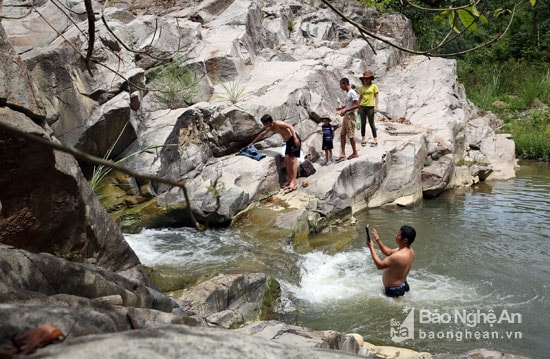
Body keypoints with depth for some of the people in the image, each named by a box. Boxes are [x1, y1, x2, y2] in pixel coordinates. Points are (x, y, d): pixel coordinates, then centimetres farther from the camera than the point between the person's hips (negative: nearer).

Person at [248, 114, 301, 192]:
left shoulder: (277, 123, -17)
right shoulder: (270, 128, 11)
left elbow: (290, 126, -26)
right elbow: (262, 134, 26)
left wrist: (295, 138, -34)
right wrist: (252, 143, 33)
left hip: (294, 140, -9)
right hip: (288, 141, 9)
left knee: (293, 160, -12)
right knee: (286, 160, 8)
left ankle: (294, 182, -16)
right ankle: (289, 179, 15)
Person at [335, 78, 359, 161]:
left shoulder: (352, 93, -15)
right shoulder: (347, 93, 13)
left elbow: (357, 105, -21)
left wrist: (345, 110, -23)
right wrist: (341, 107, 8)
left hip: (350, 116, -10)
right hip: (346, 116, 10)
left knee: (351, 135, -2)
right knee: (342, 135, 9)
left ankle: (355, 153, 9)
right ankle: (342, 154, 12)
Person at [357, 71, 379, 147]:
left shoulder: (374, 86, 1)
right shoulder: (362, 88, 9)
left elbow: (376, 97, -1)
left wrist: (376, 106, -9)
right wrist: (358, 107, 12)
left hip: (370, 107, -3)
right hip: (362, 106, 3)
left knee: (371, 123, -2)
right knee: (363, 123, 6)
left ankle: (375, 140, 4)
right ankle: (363, 139, 12)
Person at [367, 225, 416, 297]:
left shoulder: (399, 256, -32)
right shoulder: (410, 251, -1)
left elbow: (380, 265, -23)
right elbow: (389, 252, 11)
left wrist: (371, 248, -17)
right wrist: (378, 241, 1)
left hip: (394, 291, -10)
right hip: (403, 285, 10)